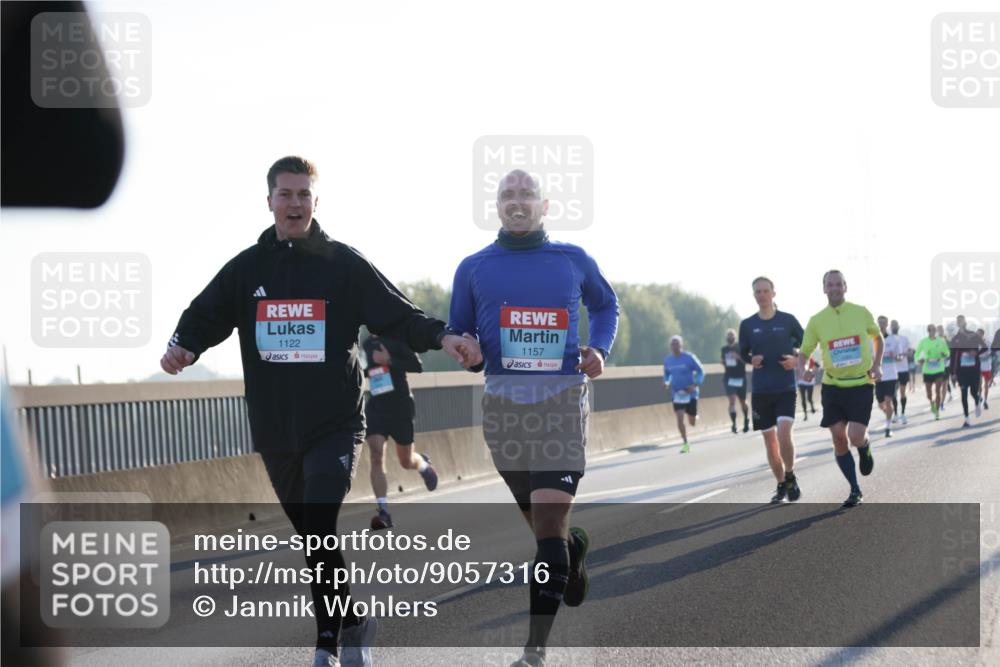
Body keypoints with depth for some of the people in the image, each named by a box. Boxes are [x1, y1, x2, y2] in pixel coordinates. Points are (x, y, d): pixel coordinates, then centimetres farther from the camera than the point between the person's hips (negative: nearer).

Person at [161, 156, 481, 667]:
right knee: (312, 540, 10)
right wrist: (183, 346, -15)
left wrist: (440, 337, -18)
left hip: (336, 425, -3)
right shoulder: (246, 269, 9)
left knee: (319, 535, -17)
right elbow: (205, 316, 6)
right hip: (275, 432, 4)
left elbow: (396, 315, -1)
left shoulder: (343, 264, 2)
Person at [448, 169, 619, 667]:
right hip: (503, 403, 2)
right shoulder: (474, 268, 8)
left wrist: (599, 349, 5)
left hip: (563, 401, -2)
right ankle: (572, 548, 50)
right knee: (538, 520, 13)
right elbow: (457, 336, 14)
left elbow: (605, 305, 24)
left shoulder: (573, 261, 7)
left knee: (550, 522, -13)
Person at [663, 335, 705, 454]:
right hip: (676, 394, 2)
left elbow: (701, 371, -5)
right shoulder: (667, 360, 1)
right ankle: (686, 444, 1)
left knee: (692, 422, 5)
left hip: (690, 394, -2)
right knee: (679, 419, -12)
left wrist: (695, 385, -18)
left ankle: (695, 416, 43)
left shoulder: (689, 358, -11)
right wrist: (666, 382, -6)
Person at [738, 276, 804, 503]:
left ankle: (790, 477, 3)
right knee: (770, 440, 7)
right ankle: (781, 485, 22)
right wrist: (751, 360, -8)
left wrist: (796, 360, -11)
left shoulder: (788, 320, -2)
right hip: (760, 391, 3)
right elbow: (743, 352, 14)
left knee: (784, 435, -19)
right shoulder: (747, 325, 3)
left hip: (786, 389, -2)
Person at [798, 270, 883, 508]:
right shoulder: (816, 321, -1)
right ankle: (855, 491, 15)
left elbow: (878, 337, 15)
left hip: (861, 384, -2)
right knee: (839, 440, 0)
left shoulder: (861, 312, -2)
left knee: (856, 438, -16)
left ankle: (865, 448, 22)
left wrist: (877, 365, 2)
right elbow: (803, 353, 4)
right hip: (833, 386, 2)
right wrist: (804, 369, -18)